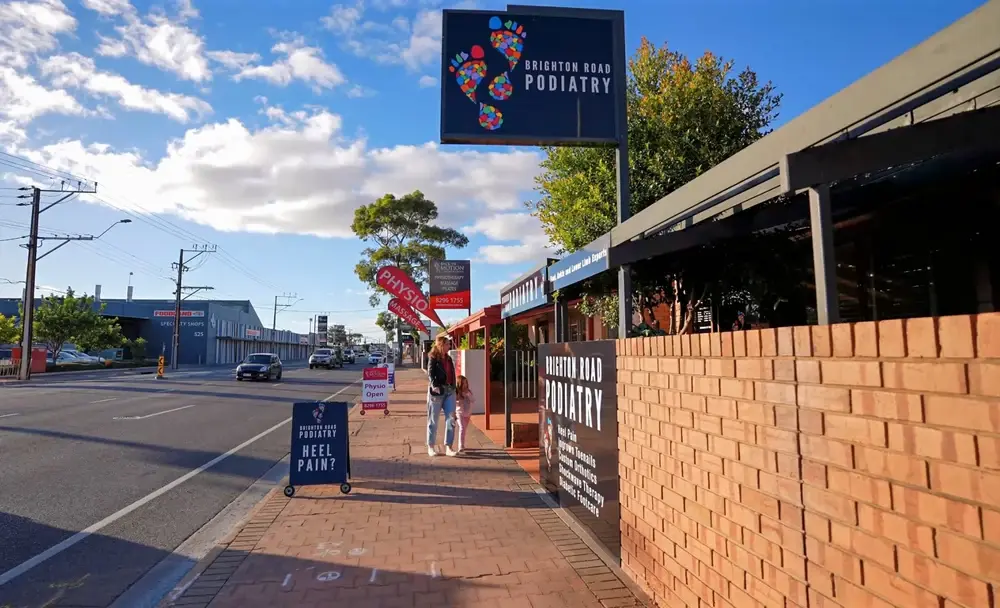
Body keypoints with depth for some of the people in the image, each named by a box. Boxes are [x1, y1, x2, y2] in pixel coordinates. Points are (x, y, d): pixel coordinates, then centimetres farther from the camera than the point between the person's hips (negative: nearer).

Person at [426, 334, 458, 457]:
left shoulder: (448, 358, 14)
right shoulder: (433, 358, -5)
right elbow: (430, 373, -16)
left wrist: (453, 387, 13)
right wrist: (434, 386, -31)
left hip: (450, 391, 6)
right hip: (437, 391, -6)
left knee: (451, 419, 0)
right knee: (433, 420, 4)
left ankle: (448, 447, 5)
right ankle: (431, 447, 14)